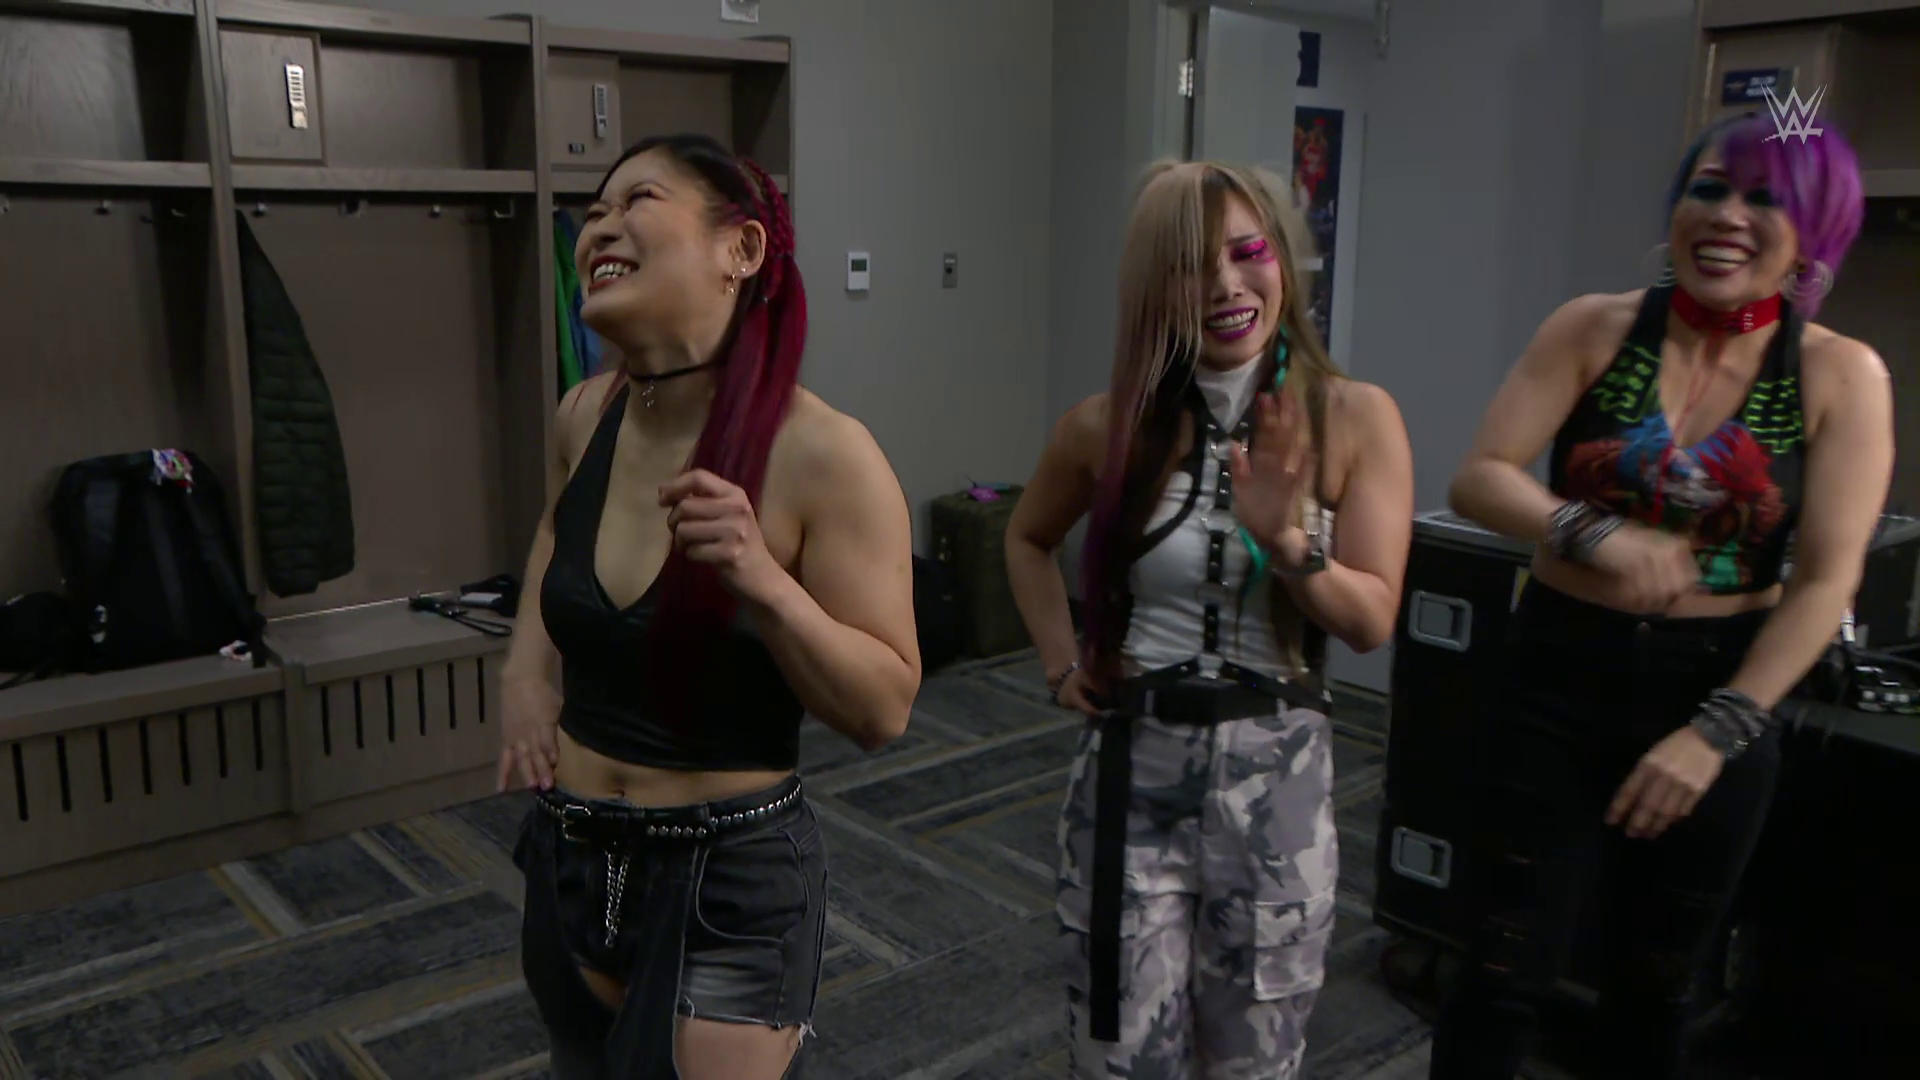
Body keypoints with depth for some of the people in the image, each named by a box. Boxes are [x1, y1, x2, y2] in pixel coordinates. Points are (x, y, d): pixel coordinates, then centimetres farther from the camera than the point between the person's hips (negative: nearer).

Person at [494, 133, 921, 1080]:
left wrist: (761, 579, -30)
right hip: (570, 861, 7)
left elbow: (883, 710, -17)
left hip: (730, 880, -6)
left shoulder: (821, 453, -21)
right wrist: (526, 664, 5)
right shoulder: (585, 417, -4)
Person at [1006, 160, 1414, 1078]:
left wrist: (1286, 542, -26)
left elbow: (1373, 620, -9)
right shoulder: (1108, 424, -3)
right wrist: (1060, 661, 5)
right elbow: (1027, 539, 16)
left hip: (1273, 772, 0)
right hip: (1131, 767, 1)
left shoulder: (1357, 418, -7)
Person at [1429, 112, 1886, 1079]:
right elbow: (1479, 478, -11)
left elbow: (1825, 581, -10)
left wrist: (1717, 731, -17)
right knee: (1506, 970, 2)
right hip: (1560, 678, -1)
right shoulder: (1596, 329, -6)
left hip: (1718, 693, 1)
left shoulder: (1841, 376, -6)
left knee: (1658, 982, 19)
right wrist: (1593, 533, -29)